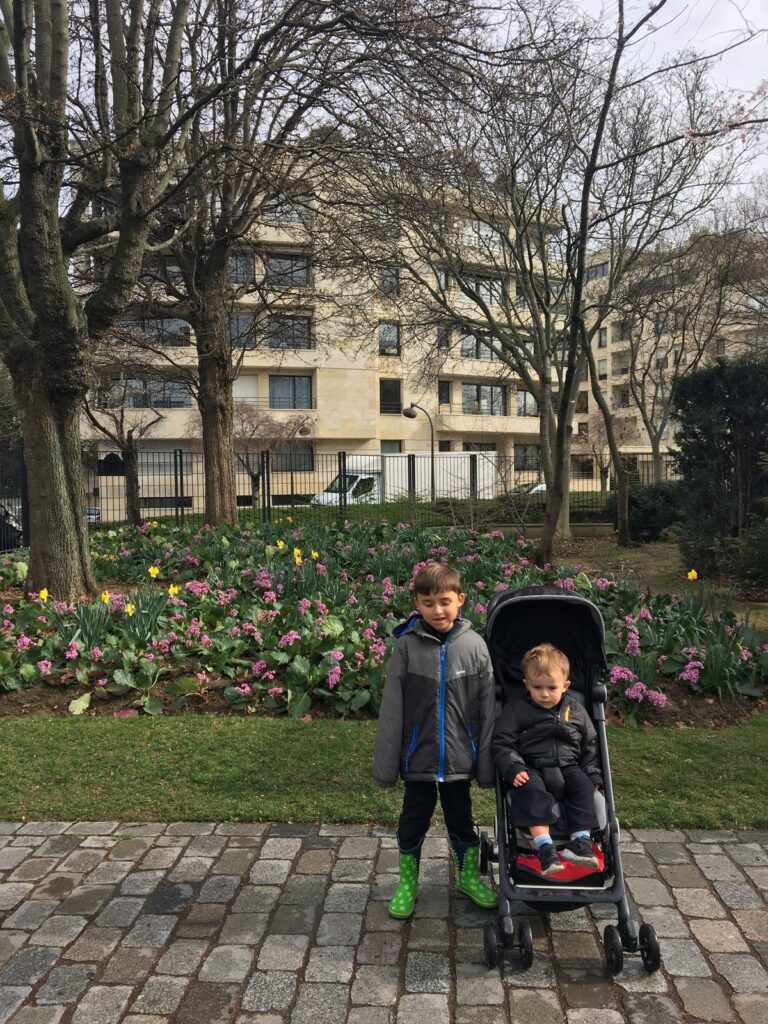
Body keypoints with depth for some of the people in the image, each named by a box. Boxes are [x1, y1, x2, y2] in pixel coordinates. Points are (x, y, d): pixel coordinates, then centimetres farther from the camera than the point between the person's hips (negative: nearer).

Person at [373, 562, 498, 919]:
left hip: (459, 756, 1)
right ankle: (407, 882, 36)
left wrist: (487, 762, -1)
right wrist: (385, 762, -4)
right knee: (413, 819, 14)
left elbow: (487, 708, -3)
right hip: (418, 755, -1)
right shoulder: (407, 645, -11)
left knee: (461, 818, 19)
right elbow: (391, 708, -6)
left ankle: (468, 875, 43)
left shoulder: (474, 645, -8)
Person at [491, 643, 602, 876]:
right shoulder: (516, 710, 3)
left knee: (583, 785, -27)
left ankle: (581, 840, -27)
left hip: (568, 767, 3)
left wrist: (593, 775, 5)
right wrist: (514, 769, -17)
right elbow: (502, 743, -2)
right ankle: (544, 846, -40)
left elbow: (590, 745, 18)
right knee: (530, 789, -33)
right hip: (532, 769, -3)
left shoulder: (576, 712, 12)